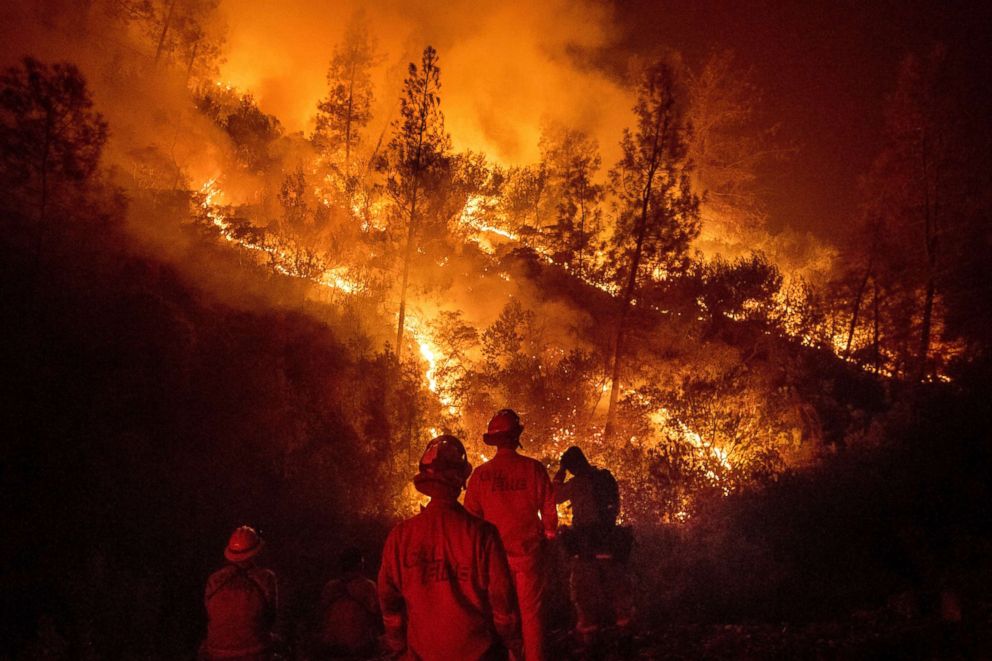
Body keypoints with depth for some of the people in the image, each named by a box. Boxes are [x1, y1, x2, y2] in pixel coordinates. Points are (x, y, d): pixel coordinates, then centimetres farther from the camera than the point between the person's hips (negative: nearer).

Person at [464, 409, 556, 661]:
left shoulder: (481, 474, -5)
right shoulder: (534, 468, -7)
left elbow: (471, 516, 0)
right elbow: (549, 511, -2)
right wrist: (549, 535, 17)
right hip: (529, 552, -1)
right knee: (531, 612, 8)